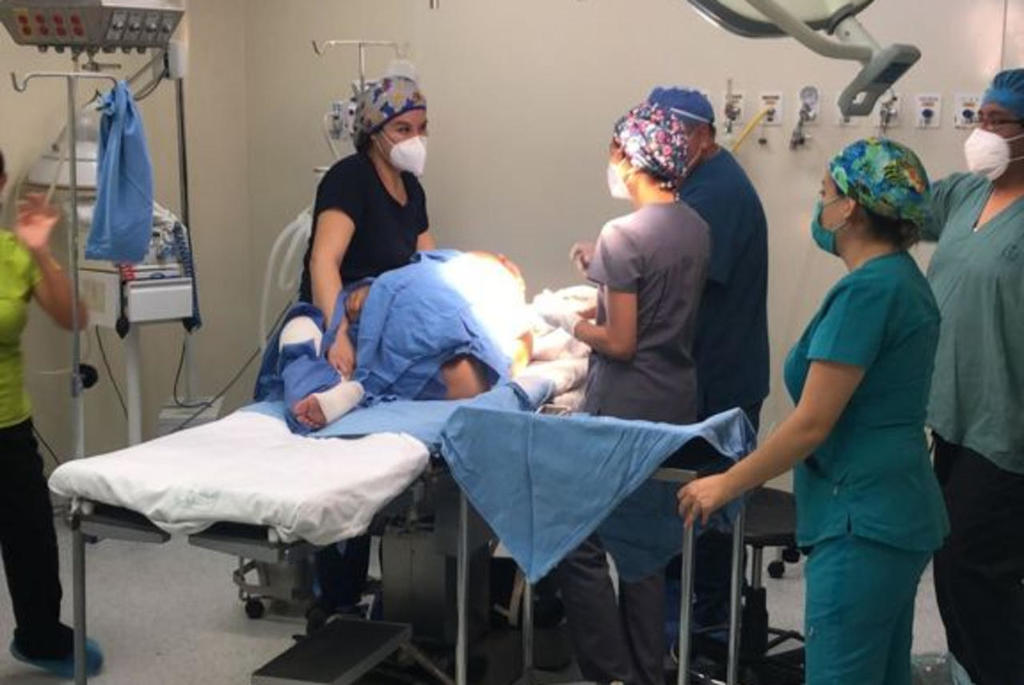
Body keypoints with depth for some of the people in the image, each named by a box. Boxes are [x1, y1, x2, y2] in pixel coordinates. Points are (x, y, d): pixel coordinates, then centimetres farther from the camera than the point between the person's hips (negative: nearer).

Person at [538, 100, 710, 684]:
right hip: (678, 401, 8)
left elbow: (620, 342, -18)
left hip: (625, 407, -8)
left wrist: (565, 319, -3)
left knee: (581, 545, 3)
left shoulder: (624, 235, -17)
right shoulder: (697, 229, 7)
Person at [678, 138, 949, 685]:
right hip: (897, 514, 10)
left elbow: (812, 424, -18)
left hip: (864, 521, -10)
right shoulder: (904, 278, 11)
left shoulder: (866, 290, -18)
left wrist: (726, 485, -8)